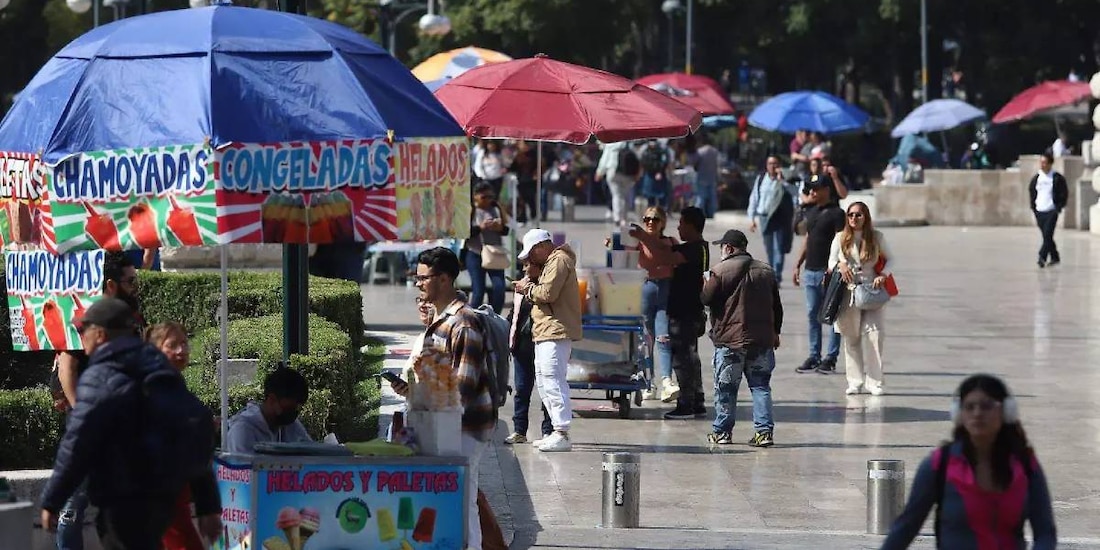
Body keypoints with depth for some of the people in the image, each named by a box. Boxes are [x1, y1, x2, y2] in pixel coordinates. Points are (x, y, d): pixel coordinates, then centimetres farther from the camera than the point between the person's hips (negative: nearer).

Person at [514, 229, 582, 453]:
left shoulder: (559, 261, -10)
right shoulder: (552, 262, 23)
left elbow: (548, 293, -20)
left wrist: (528, 288, -4)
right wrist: (530, 288, 3)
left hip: (556, 331, -11)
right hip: (547, 332, 11)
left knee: (552, 380, -14)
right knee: (543, 380, 14)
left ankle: (562, 434, -17)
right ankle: (558, 430, 17)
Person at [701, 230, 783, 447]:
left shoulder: (721, 270, -9)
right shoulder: (766, 271, 9)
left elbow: (706, 298, -7)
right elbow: (777, 306, 14)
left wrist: (705, 285, 15)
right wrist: (775, 333, 24)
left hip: (730, 339, -4)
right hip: (762, 340, 4)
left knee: (725, 388, 7)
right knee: (761, 386, 7)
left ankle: (722, 431, 12)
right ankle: (764, 431, -1)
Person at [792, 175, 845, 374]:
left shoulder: (836, 214, -9)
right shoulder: (811, 212, 15)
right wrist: (798, 265, 18)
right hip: (810, 270, 8)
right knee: (813, 315, 10)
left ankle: (831, 358, 1)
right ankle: (814, 356, 15)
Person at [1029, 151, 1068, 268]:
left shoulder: (1057, 178, -4)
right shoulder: (1036, 178, 8)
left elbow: (1064, 194, 0)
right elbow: (1032, 193, 18)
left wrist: (1059, 207, -6)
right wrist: (1034, 208, 10)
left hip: (1051, 211, -5)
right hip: (1040, 212, 5)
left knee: (1048, 235, -16)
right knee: (1046, 236, 10)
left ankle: (1042, 257, -24)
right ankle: (1055, 257, 23)